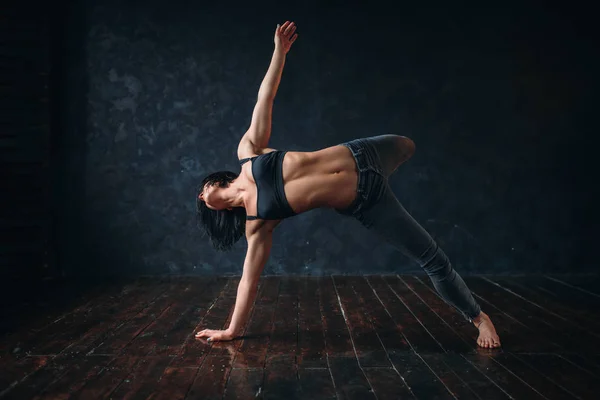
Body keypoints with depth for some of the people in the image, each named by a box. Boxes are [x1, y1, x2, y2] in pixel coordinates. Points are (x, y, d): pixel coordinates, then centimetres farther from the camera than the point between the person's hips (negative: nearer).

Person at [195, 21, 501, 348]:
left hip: (358, 156, 4)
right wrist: (231, 331, -7)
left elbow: (264, 98, -1)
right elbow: (249, 279, -6)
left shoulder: (247, 152, -3)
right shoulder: (256, 223, -8)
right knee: (431, 260, -2)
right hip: (362, 204, -3)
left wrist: (279, 51, -4)